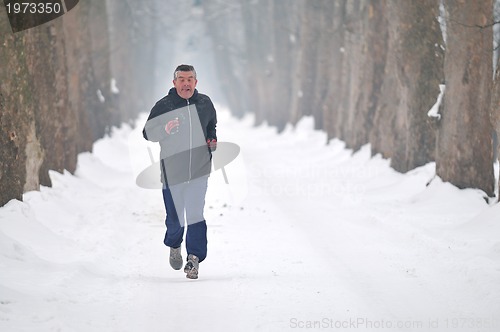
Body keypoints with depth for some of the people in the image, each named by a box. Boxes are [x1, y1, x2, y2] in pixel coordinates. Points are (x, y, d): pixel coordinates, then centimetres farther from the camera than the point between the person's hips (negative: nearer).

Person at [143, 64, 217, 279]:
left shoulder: (205, 103, 7)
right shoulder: (163, 106, -3)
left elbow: (211, 125, 25)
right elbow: (147, 133, -4)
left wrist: (213, 140, 5)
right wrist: (164, 129, -23)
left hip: (199, 167, 1)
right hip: (172, 169, -1)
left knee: (195, 214, -11)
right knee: (174, 216, 9)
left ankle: (194, 258, -7)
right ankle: (174, 245, 39)